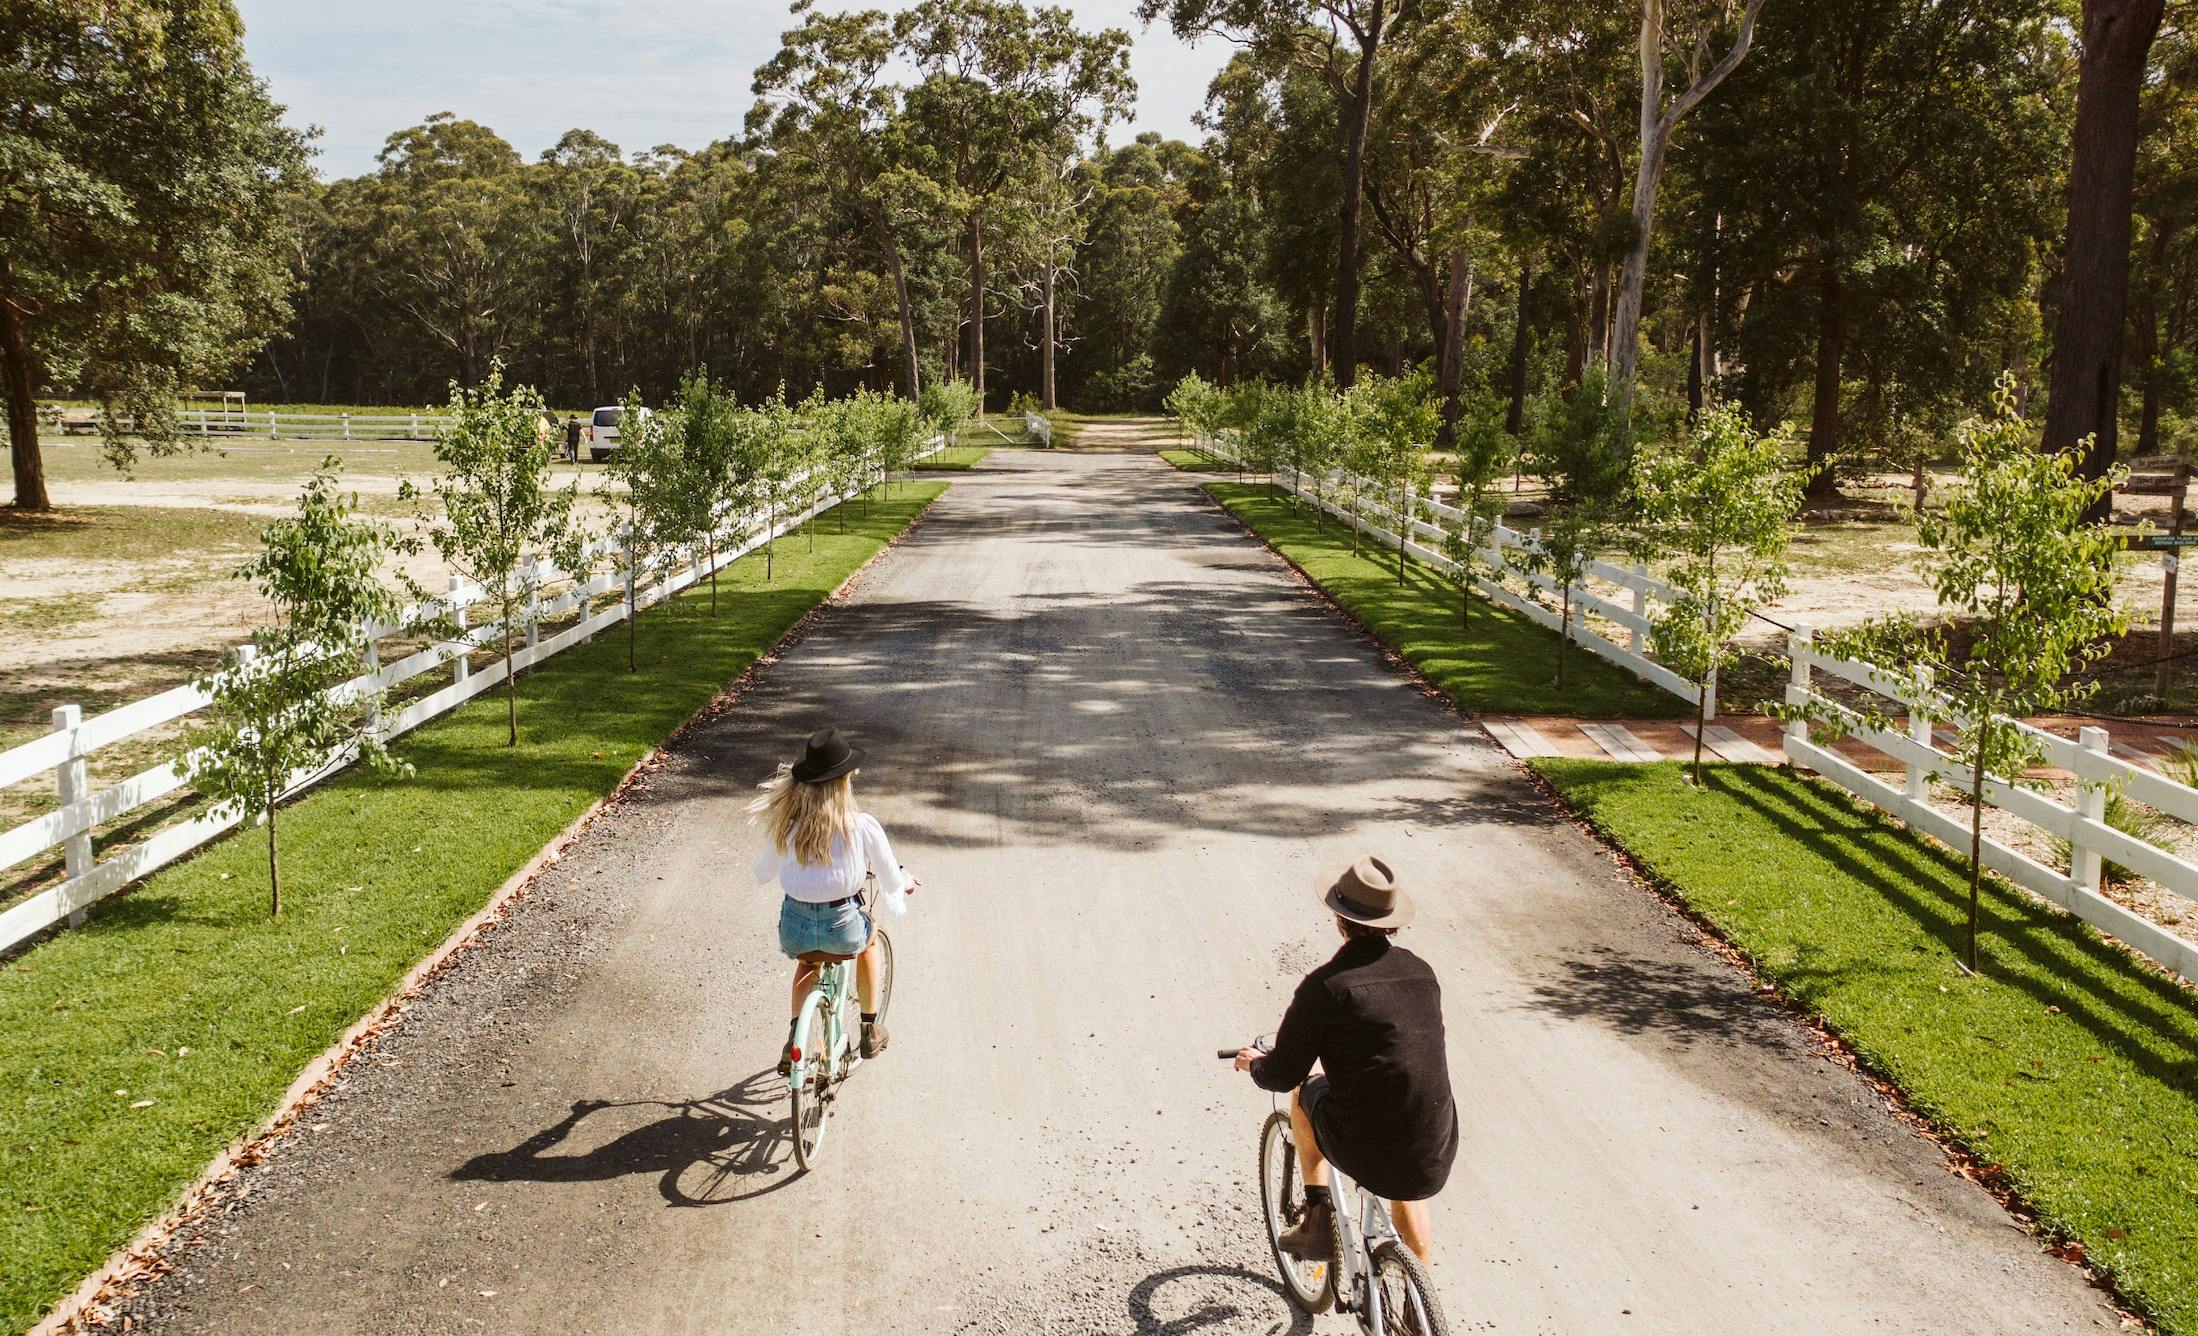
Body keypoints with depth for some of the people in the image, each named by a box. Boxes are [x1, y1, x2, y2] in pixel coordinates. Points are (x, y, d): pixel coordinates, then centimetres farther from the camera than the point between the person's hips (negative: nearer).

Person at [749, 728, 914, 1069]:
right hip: (842, 927, -3)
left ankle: (793, 1041, 23)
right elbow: (891, 882, -1)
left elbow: (763, 874, 14)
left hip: (795, 927, 3)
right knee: (868, 936, 33)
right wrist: (904, 881, 23)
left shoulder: (786, 823, -1)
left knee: (809, 959, 37)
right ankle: (870, 1029, 39)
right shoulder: (862, 826, -11)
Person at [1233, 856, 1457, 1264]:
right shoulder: (1422, 972, 3)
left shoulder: (1325, 985, -13)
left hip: (1360, 1147, -4)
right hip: (1435, 1152, 5)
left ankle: (1318, 1222, 24)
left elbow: (1282, 1075, -8)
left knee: (1306, 1085, 24)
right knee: (1407, 1193, 37)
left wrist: (1254, 1063, 16)